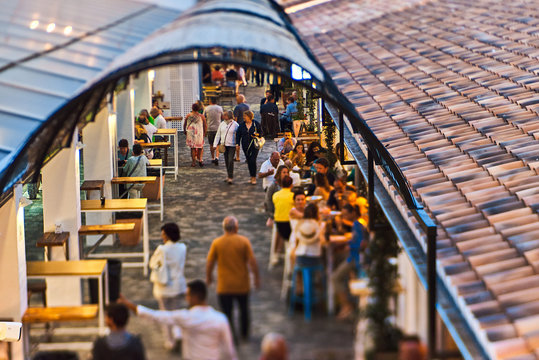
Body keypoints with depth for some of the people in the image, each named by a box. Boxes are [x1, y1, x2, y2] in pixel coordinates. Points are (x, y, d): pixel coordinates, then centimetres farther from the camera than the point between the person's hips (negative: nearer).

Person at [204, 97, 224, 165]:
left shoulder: (206, 108, -3)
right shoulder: (220, 108, -4)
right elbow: (222, 117, 5)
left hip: (210, 128, 1)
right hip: (218, 128, -1)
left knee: (211, 144, 13)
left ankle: (213, 158, 19)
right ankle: (217, 157, -16)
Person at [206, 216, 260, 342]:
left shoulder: (216, 243, -10)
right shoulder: (244, 241, -11)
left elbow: (209, 262, -4)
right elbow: (252, 261, -11)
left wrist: (208, 277, 13)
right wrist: (257, 277, 2)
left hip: (224, 286, -1)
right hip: (242, 284, 1)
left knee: (227, 312, 8)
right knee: (244, 310, 23)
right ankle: (244, 334, 37)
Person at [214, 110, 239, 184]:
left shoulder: (235, 125, -5)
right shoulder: (222, 124, 9)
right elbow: (218, 134, 13)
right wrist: (215, 144, 7)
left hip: (232, 145, -5)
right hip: (224, 145, 5)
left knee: (230, 161, -12)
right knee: (226, 161, 10)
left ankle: (230, 177, -10)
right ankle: (228, 175, 20)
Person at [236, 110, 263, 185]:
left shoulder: (256, 124, -2)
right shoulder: (241, 125, 4)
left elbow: (261, 133, 6)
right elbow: (238, 135, 8)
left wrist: (257, 134, -16)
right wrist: (237, 144, 0)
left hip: (254, 145, -3)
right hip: (245, 146, 3)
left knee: (253, 161, -11)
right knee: (249, 161, 6)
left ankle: (254, 177, -3)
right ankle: (252, 177, 15)